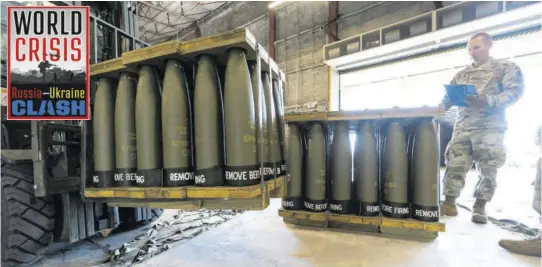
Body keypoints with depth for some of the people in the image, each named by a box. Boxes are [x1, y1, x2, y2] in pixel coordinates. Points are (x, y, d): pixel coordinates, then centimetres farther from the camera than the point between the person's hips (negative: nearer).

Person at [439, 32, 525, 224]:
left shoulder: (506, 67, 10)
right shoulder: (461, 75, 20)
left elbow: (515, 91, -3)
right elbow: (448, 98, 16)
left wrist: (489, 101, -21)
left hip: (491, 127, -3)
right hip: (463, 127, 3)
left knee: (488, 170, 0)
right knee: (455, 165, -5)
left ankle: (480, 208, 12)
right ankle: (449, 203, 1)